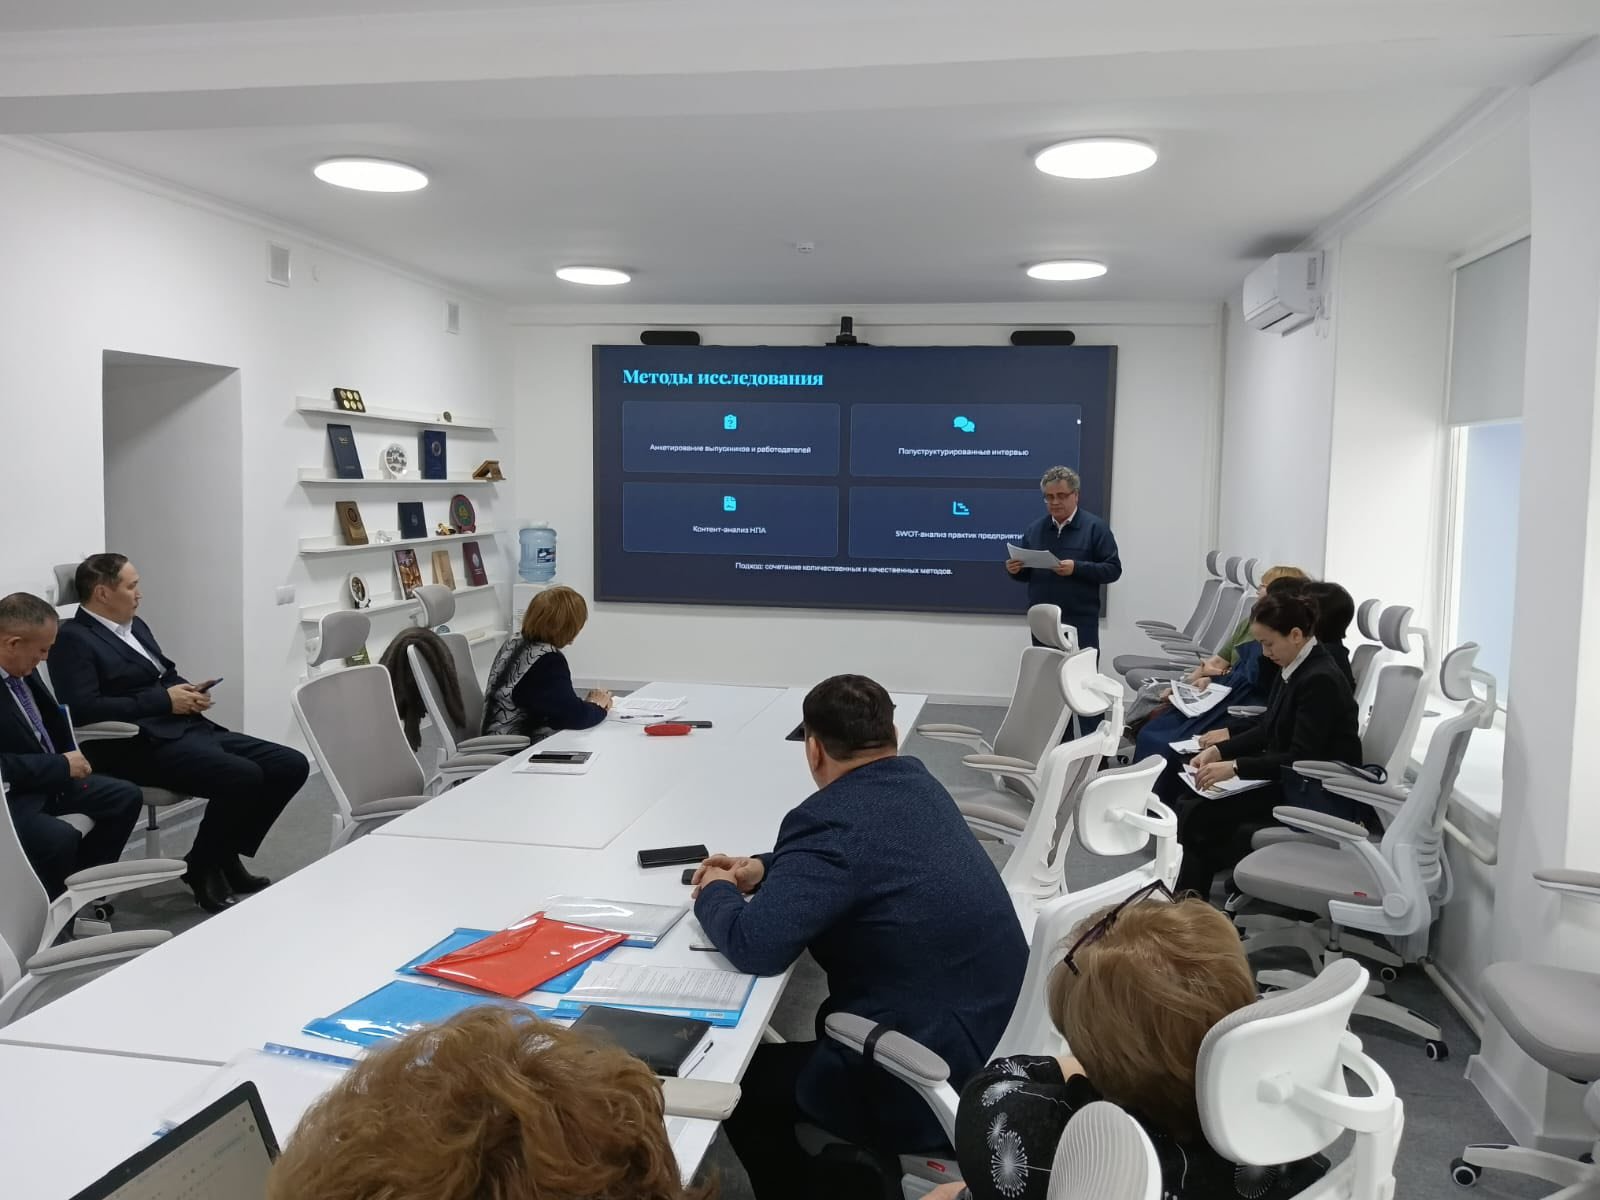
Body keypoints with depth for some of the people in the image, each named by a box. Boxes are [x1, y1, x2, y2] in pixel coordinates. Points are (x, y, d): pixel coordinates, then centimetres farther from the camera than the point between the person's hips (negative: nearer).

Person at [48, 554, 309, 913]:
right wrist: (164, 700, -17)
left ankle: (225, 855, 7)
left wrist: (190, 690, 4)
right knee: (242, 776, -31)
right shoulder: (73, 638, -7)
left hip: (189, 728, 9)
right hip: (142, 745, -9)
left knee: (292, 765, -6)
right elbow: (84, 708, -20)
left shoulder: (135, 625, 20)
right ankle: (201, 866, -6)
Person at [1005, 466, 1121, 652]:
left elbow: (1113, 569, -6)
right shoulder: (1034, 529, 11)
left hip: (1080, 623, -4)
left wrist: (1077, 568, -20)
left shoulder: (1095, 527, -2)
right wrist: (1016, 570, -6)